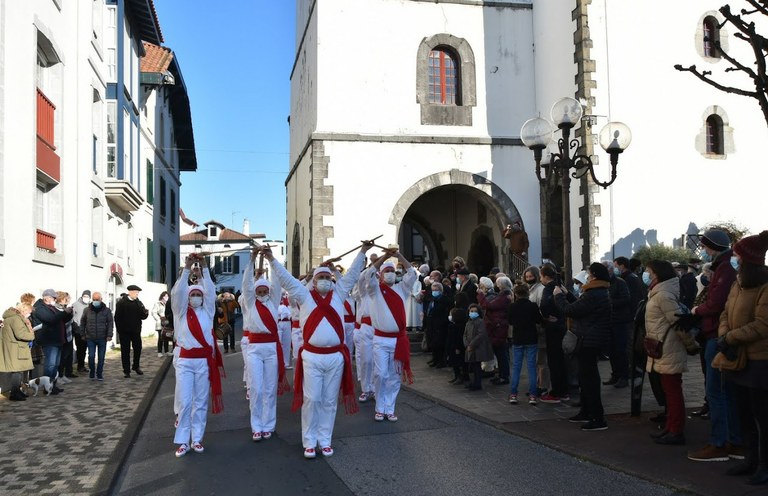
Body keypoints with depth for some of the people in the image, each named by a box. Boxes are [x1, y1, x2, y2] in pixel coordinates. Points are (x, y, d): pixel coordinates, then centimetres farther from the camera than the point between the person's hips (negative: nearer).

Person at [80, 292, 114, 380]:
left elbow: (110, 323, 0)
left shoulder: (106, 310, -1)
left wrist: (109, 335, -6)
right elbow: (82, 322, 11)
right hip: (90, 338, 0)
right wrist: (82, 334, 7)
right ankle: (92, 372, 16)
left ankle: (99, 374, 18)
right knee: (91, 356, -4)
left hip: (102, 338, 0)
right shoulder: (87, 310, 2)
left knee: (101, 357, 6)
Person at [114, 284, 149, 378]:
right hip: (124, 331, -3)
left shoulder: (139, 303, 5)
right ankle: (126, 370, 12)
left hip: (136, 331, 3)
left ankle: (136, 366, 26)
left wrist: (146, 313, -21)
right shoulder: (121, 303, -6)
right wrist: (119, 330, -13)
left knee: (138, 349, 7)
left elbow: (142, 316, 2)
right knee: (125, 351, 4)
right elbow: (117, 317, -9)